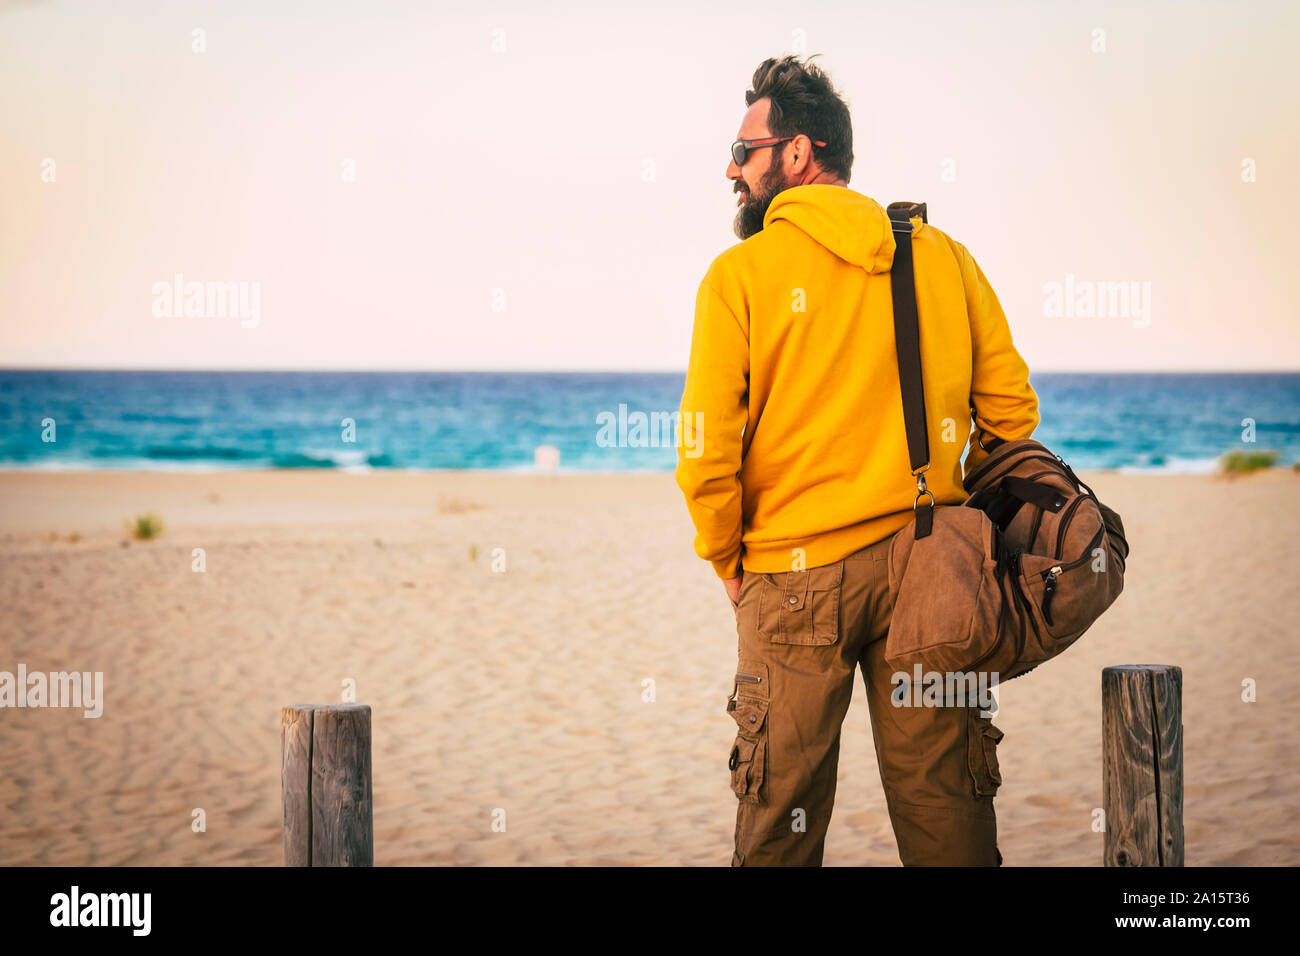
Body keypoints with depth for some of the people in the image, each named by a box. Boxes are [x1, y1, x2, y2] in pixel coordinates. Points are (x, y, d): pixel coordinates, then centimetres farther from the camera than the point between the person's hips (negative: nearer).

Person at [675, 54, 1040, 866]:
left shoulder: (741, 273, -4)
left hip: (796, 577, -3)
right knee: (945, 810, 7)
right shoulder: (943, 257, 6)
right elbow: (1012, 411, 5)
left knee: (781, 822, 6)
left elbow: (707, 450, -9)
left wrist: (728, 564, 6)